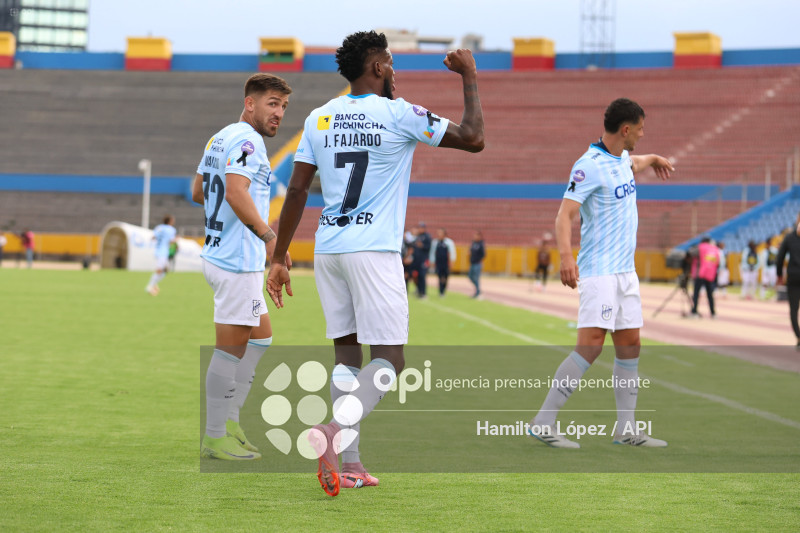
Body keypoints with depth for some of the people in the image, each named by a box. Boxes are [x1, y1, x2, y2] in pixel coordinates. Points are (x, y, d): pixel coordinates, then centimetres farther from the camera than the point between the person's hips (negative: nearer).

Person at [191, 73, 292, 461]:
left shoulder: (219, 138, 15)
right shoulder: (246, 140, -15)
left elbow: (198, 192, 23)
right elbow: (236, 193, -29)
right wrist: (269, 236, -31)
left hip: (217, 252, 11)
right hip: (238, 260, -11)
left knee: (260, 337, 20)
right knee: (230, 349, -3)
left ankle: (228, 420, 22)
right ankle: (215, 437, 3)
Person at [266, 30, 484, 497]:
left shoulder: (319, 118, 9)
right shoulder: (398, 115, -5)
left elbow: (297, 191, 8)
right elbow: (473, 139, -3)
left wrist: (279, 257, 14)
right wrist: (470, 77, 9)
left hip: (328, 249, 6)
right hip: (374, 250, -6)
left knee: (347, 353, 12)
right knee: (389, 361, -4)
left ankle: (350, 463, 9)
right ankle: (333, 431, -28)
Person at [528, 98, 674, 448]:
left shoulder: (622, 157, 13)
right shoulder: (590, 166, -15)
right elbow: (565, 214, -23)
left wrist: (653, 159, 53)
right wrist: (565, 255, -36)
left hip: (625, 270, 9)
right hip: (598, 271, -9)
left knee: (630, 346, 8)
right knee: (591, 344, -17)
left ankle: (626, 430, 15)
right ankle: (543, 424, -14)